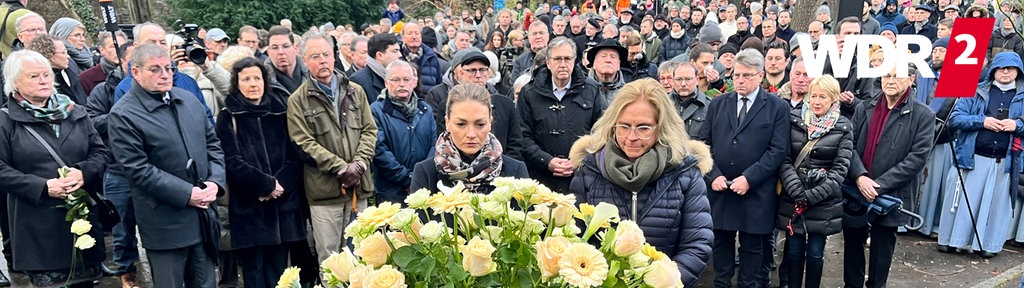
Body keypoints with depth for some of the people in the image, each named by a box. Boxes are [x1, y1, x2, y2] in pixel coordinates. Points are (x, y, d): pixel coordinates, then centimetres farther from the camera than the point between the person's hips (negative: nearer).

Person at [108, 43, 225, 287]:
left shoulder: (189, 100, 8)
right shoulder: (122, 115, -10)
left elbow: (212, 144, 11)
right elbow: (139, 169, -16)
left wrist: (215, 181, -5)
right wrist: (187, 194, -18)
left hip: (203, 215, 6)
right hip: (165, 225, -6)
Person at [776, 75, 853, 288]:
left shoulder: (843, 127, -1)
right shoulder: (794, 119, 1)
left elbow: (840, 168, -5)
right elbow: (784, 159, -3)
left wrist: (812, 196, -13)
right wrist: (796, 191, -15)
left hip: (823, 202, -1)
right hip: (792, 199, 1)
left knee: (815, 253, 7)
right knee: (794, 251, 8)